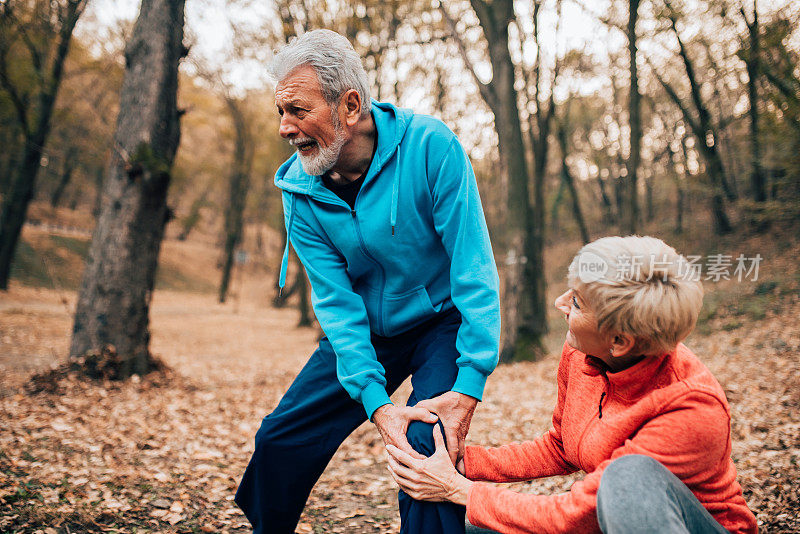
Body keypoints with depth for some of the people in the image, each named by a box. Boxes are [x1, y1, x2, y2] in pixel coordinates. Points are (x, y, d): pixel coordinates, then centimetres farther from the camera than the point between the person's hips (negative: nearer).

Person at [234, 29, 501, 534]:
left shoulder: (429, 145, -25)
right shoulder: (300, 189, -13)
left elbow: (475, 268, -24)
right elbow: (336, 301, -14)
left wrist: (470, 383, -29)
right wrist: (376, 402, -24)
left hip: (444, 320, -3)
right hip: (365, 333, 4)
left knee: (426, 448, -26)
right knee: (280, 441, 3)